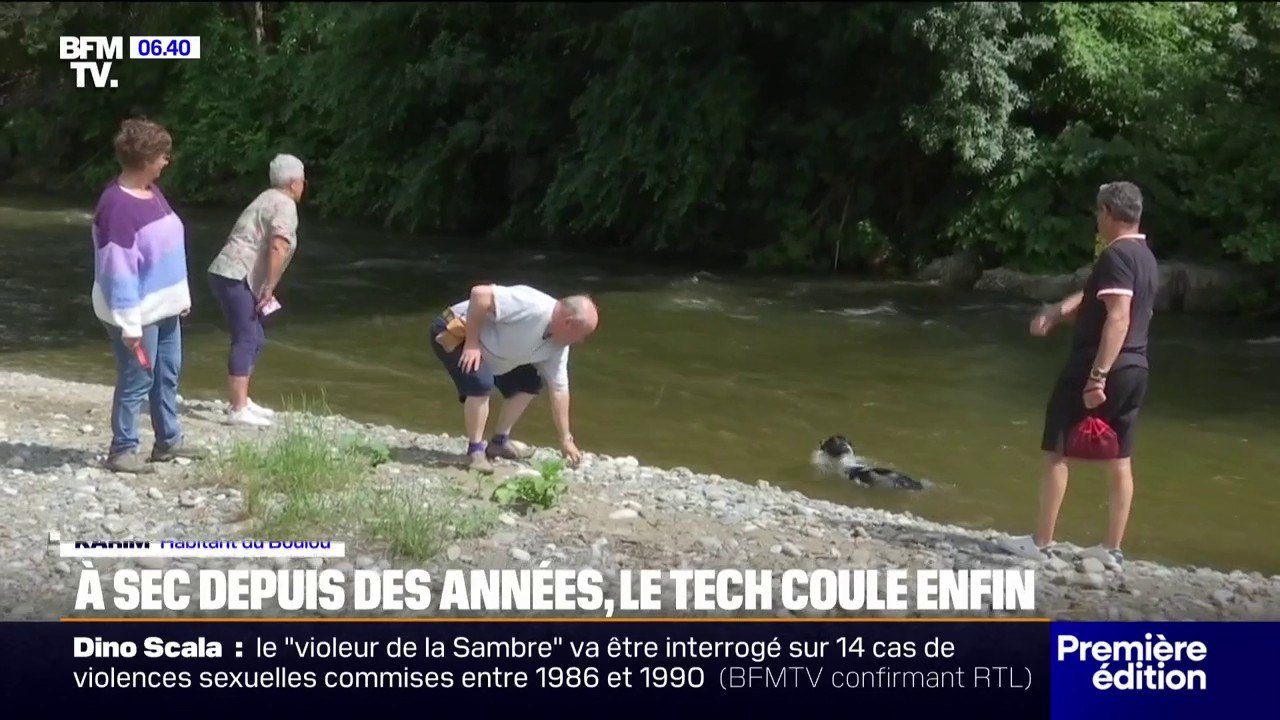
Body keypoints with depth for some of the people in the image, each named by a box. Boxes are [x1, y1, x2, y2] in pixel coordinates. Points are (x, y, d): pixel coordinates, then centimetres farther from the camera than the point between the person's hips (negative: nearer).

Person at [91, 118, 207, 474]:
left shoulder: (152, 193, 5)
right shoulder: (117, 206, -24)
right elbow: (118, 271, -25)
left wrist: (182, 296, 18)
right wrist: (130, 324, -24)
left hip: (164, 307, 9)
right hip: (138, 313, -9)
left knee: (168, 374, 17)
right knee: (137, 380, -1)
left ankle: (169, 441, 30)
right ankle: (122, 450, 11)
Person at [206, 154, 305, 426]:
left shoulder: (268, 199, 21)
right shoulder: (285, 205, -9)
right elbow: (278, 248, -24)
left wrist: (265, 288, 23)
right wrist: (269, 288, -19)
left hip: (231, 275, 10)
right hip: (235, 277, -10)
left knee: (255, 338, 17)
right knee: (246, 339, -12)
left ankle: (242, 401, 23)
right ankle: (238, 410, -15)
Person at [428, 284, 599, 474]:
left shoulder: (557, 347, -3)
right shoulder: (531, 306, -32)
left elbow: (559, 389, 4)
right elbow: (480, 293, -37)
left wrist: (566, 440, 4)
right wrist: (471, 343, -31)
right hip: (453, 332, -9)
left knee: (530, 382, 9)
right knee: (482, 382, -30)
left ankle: (499, 442, 15)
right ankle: (475, 451, -16)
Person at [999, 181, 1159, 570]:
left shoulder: (1116, 256, -16)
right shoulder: (1146, 258, 14)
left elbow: (1118, 318, -25)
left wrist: (1097, 376, -27)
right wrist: (1056, 312, 5)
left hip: (1101, 369, -9)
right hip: (1135, 371, 9)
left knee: (1056, 452, 1)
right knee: (1120, 459, 9)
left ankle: (1041, 542, 5)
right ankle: (1112, 549, 13)